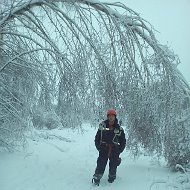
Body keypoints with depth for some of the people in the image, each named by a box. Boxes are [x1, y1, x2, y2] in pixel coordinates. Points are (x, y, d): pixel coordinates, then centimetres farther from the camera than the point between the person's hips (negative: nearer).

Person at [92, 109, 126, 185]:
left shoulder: (119, 129, 3)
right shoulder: (102, 126, 2)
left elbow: (123, 141, 11)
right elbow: (97, 138, 6)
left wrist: (120, 150, 2)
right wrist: (98, 147, -2)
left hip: (114, 151, 1)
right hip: (104, 150, -1)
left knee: (113, 166, 8)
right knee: (101, 165, -5)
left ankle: (111, 178, 28)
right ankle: (96, 179, 6)